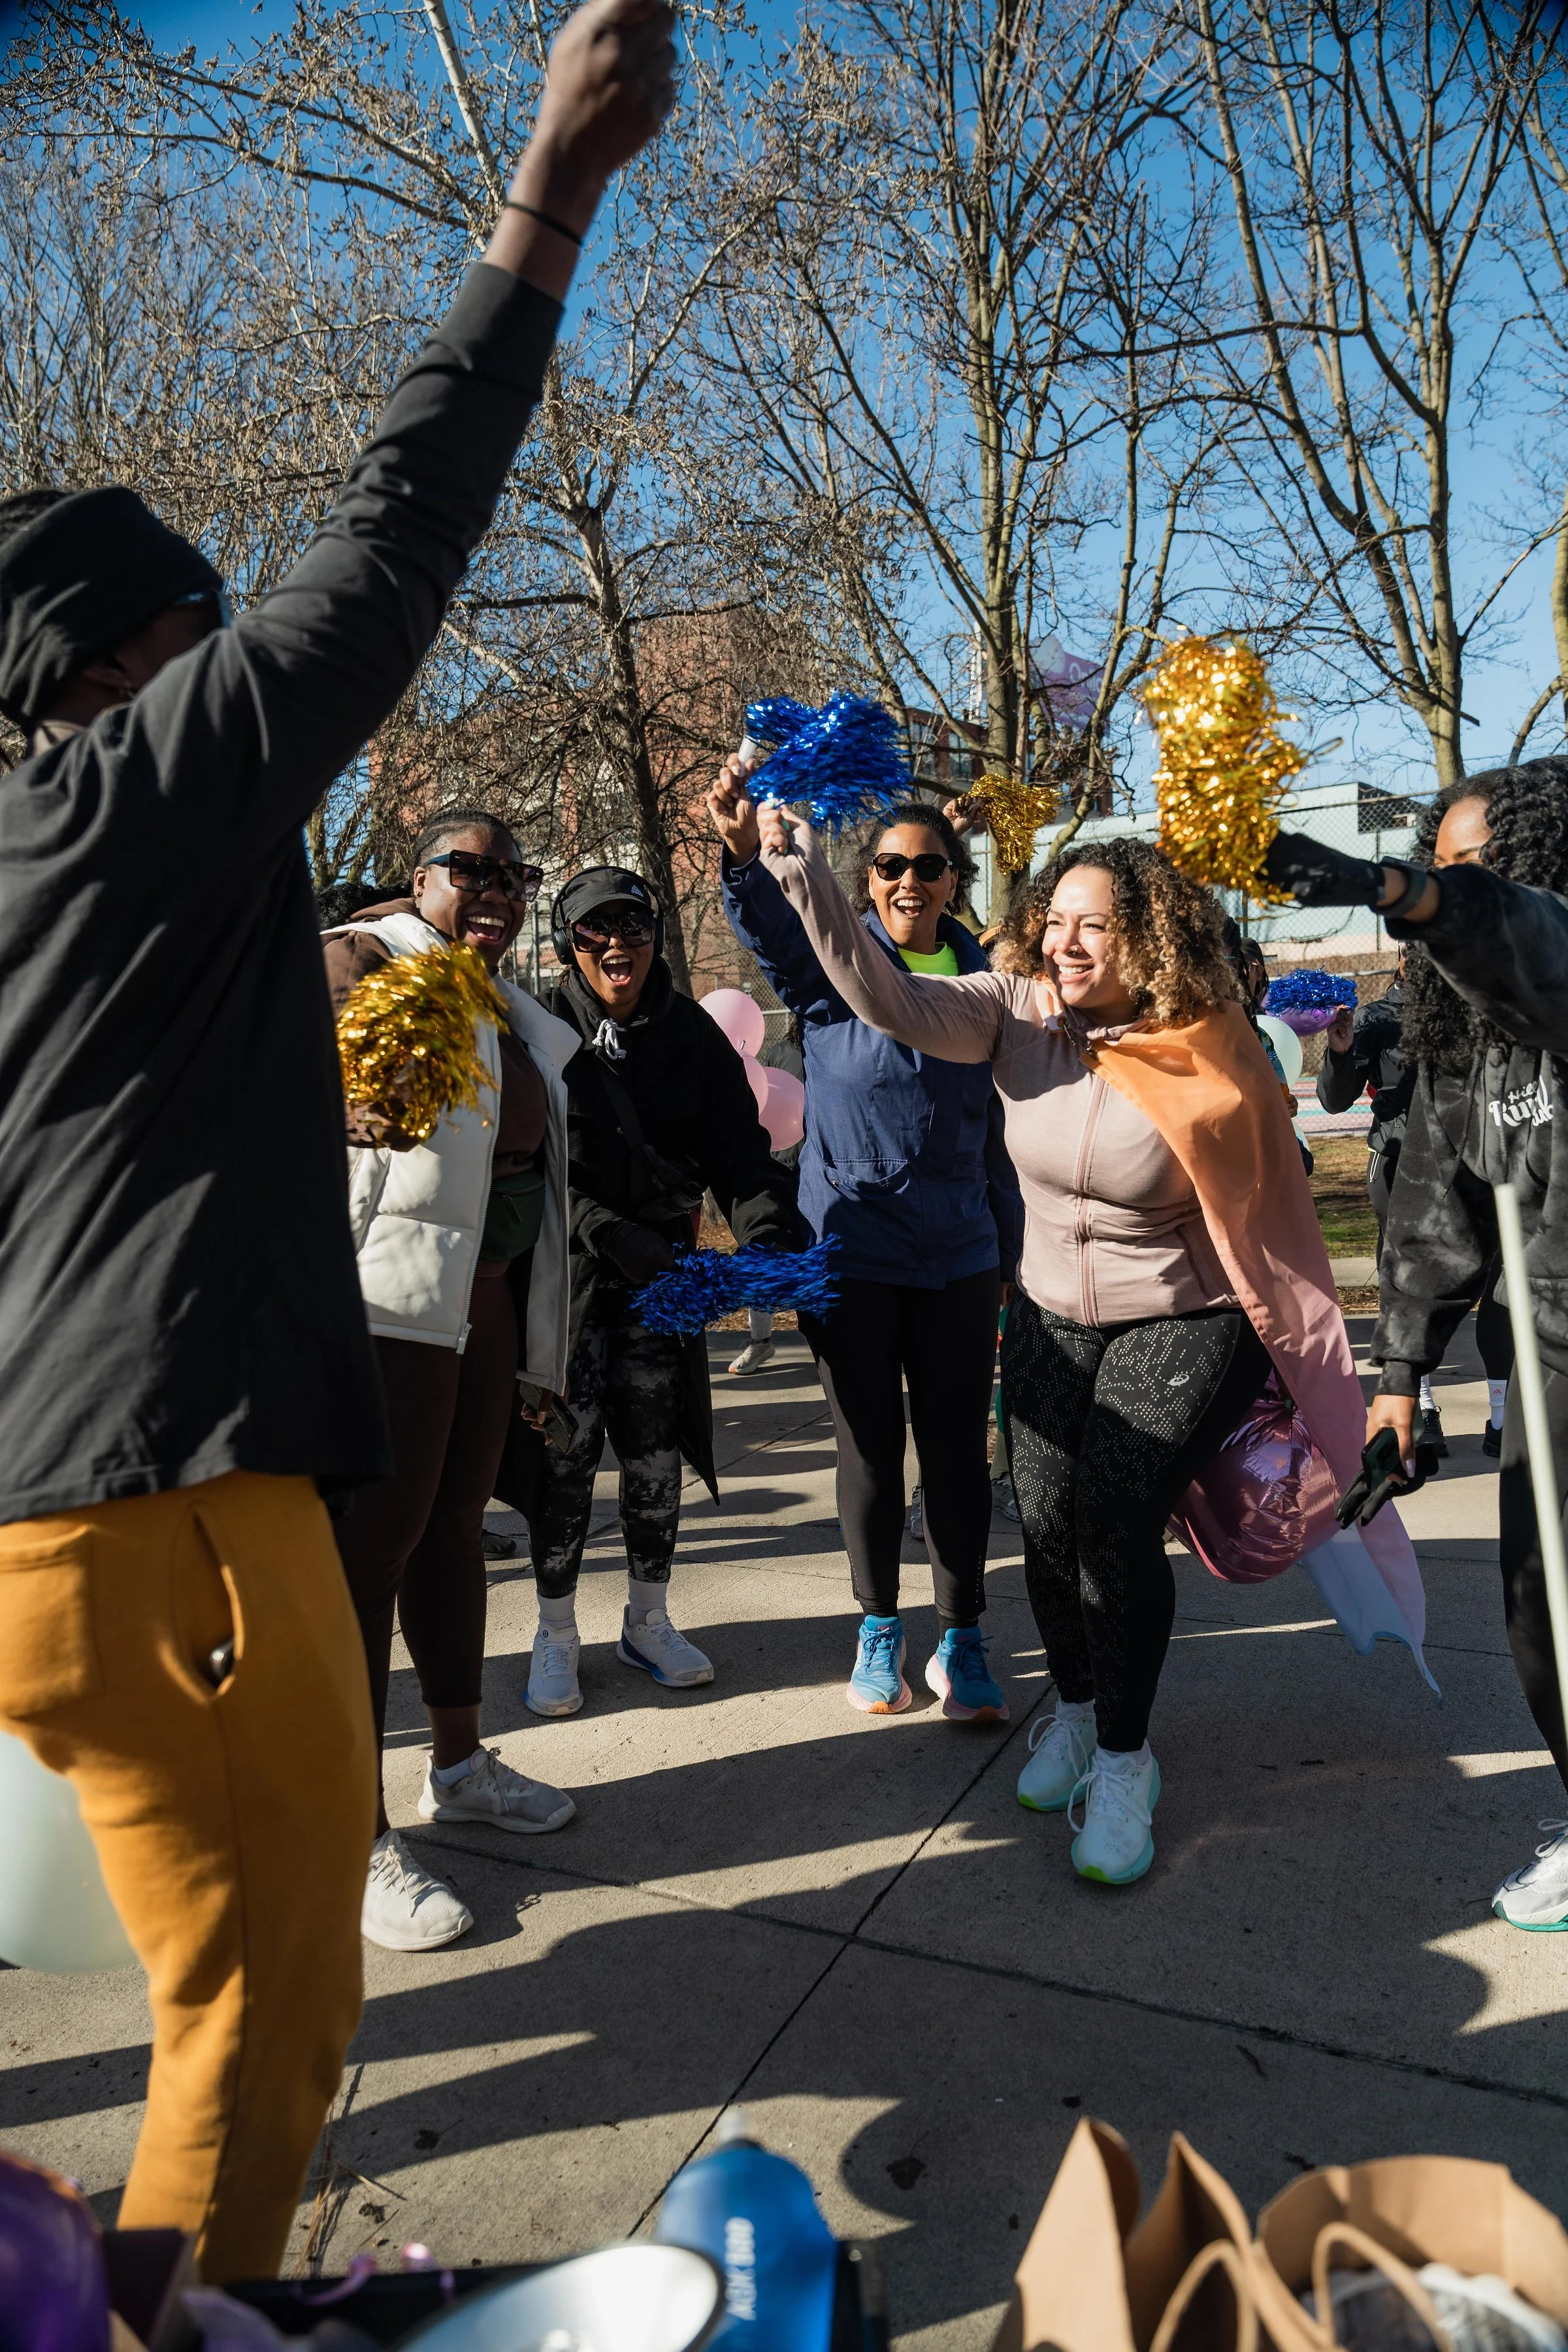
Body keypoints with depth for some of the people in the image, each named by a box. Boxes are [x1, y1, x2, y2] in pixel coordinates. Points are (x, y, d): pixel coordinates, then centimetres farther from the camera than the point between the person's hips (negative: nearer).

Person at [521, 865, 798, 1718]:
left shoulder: (694, 1036, 2)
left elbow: (739, 1152, -2)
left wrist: (767, 1234, -21)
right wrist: (607, 1233, -25)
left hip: (663, 1279, 3)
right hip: (566, 1279, -3)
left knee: (657, 1456, 10)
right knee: (564, 1456, 3)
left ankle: (648, 1621, 30)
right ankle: (556, 1634, 22)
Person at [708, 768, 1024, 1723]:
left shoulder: (981, 978, 6)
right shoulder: (834, 961, -2)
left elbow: (999, 1126, 12)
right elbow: (772, 929, -27)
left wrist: (1010, 1255, 13)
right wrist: (746, 852, -48)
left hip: (958, 1251, 2)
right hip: (851, 1245, -2)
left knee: (958, 1449, 5)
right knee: (870, 1448, 9)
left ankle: (962, 1637, 21)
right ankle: (879, 1628, 28)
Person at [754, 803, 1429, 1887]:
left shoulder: (1213, 1052, -17)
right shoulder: (1019, 1014, -9)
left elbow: (1269, 1214, -10)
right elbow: (892, 1000, -24)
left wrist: (1297, 1361, -6)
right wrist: (805, 874, -35)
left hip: (1184, 1322, -3)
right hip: (1054, 1318, 4)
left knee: (1113, 1515, -15)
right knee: (1048, 1521, 1)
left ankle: (1123, 1764, 8)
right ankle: (1079, 1712, 31)